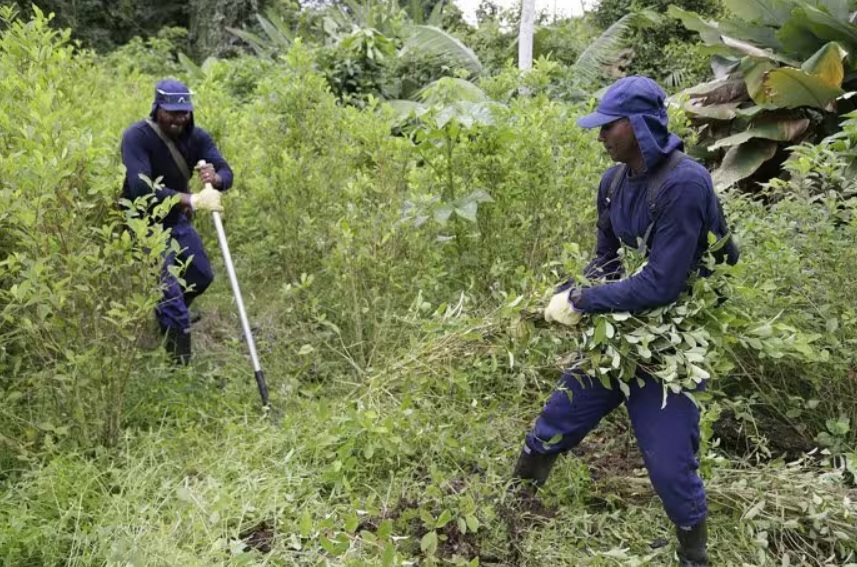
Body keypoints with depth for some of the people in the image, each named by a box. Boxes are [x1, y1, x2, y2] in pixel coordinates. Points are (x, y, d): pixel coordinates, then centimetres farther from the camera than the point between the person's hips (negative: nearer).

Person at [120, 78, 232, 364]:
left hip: (177, 219, 7)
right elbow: (141, 187, -38)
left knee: (202, 277, 19)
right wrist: (192, 200, -46)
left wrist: (215, 178, -41)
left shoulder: (196, 136, -7)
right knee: (170, 291, -15)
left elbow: (226, 172, -16)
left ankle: (165, 317, 47)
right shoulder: (137, 136, -25)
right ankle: (181, 363, -4)